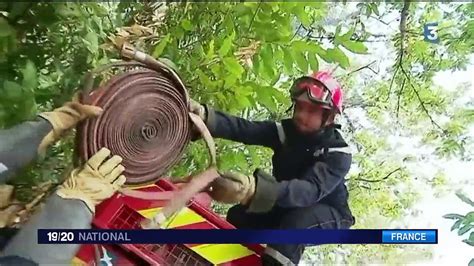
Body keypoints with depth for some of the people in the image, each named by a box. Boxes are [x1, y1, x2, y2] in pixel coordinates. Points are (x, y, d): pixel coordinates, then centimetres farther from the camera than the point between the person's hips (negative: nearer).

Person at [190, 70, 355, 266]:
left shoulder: (339, 153, -26)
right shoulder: (287, 130, -10)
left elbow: (311, 190, -44)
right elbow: (244, 128, -27)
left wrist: (254, 189, -62)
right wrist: (203, 115, -49)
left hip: (328, 213, -5)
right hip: (287, 206, 6)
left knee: (297, 223, -39)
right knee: (237, 216, -16)